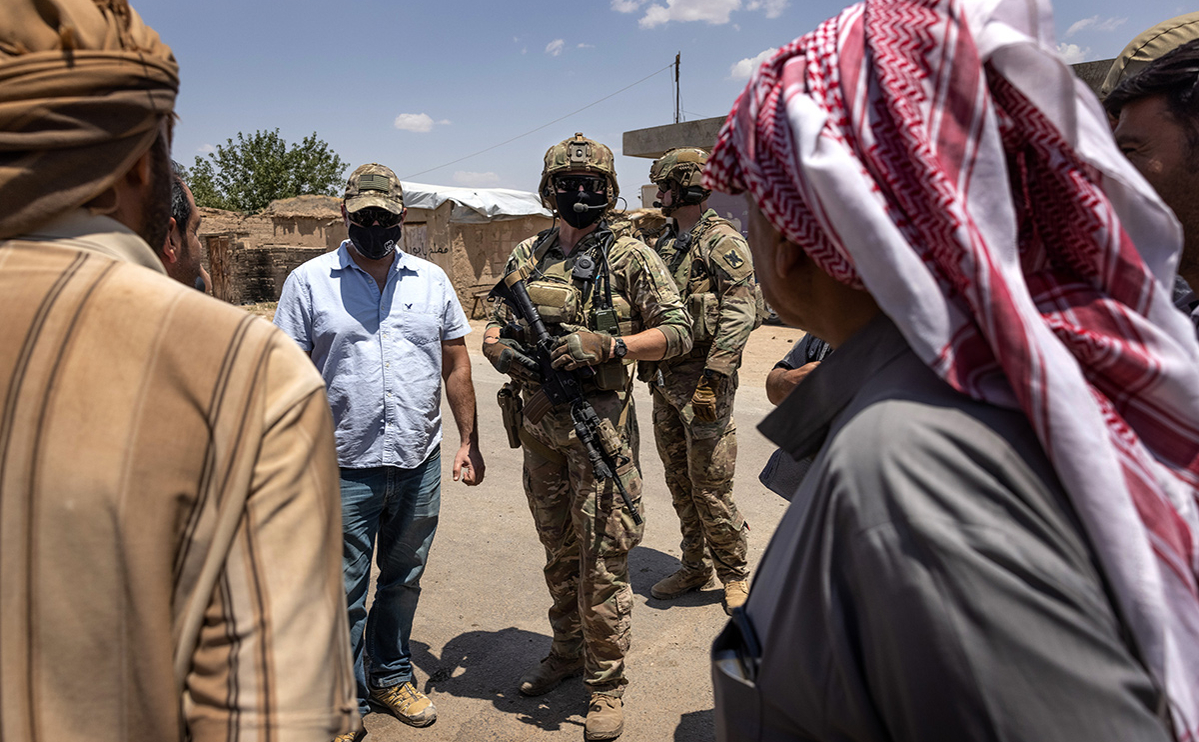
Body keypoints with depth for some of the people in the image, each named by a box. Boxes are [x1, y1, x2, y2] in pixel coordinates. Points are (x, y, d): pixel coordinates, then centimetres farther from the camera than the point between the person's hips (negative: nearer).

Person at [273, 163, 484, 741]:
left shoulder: (431, 280, 7)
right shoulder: (309, 281, -2)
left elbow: (456, 364, 10)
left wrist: (468, 442, 7)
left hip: (420, 465, 3)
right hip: (344, 469, -3)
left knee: (403, 580, 18)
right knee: (344, 593, 8)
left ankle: (390, 678, 39)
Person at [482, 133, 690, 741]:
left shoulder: (630, 256, -4)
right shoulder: (526, 256, 10)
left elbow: (677, 331, -7)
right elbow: (495, 329, 17)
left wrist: (606, 345, -21)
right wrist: (502, 351, -7)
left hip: (597, 422, -5)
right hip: (538, 423, 5)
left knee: (602, 560, 1)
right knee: (558, 551, 19)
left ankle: (607, 683, 18)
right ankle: (568, 651, 38)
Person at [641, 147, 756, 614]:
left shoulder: (722, 241, -9)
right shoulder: (665, 243, 16)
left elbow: (740, 315, -17)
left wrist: (713, 377, -23)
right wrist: (647, 364, 17)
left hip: (703, 380, -8)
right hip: (663, 380, 8)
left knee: (710, 487, -1)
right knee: (679, 483, 14)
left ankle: (735, 573, 18)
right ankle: (694, 567, 29)